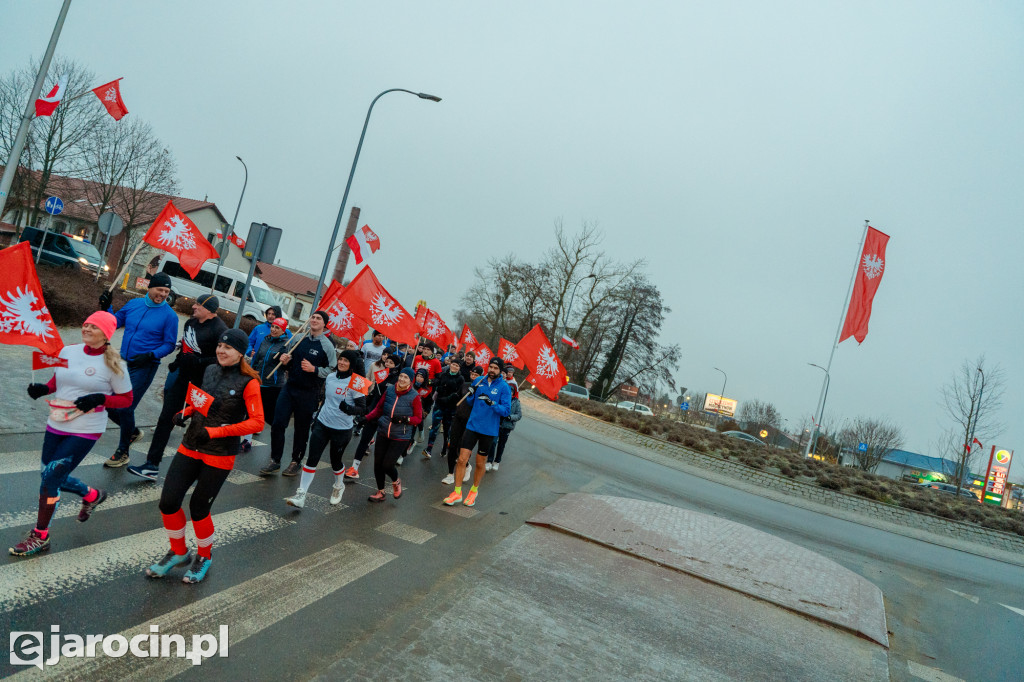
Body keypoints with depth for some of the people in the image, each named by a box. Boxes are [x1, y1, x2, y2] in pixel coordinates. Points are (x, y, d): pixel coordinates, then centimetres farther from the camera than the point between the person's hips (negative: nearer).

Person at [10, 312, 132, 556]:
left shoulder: (114, 364, -12)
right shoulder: (68, 352, 2)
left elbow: (126, 399, -5)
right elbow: (58, 380, 19)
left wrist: (99, 399, -21)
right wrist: (43, 388, -2)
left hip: (85, 431, -6)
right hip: (56, 426, 6)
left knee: (50, 479, -7)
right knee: (55, 477, 15)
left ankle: (40, 537, 11)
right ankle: (92, 495, 44)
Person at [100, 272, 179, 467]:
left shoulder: (169, 315, -9)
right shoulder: (133, 304, 5)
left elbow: (169, 344, -7)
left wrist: (151, 355, -22)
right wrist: (105, 308, -2)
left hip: (144, 367, -6)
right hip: (122, 363, 6)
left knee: (125, 408, -6)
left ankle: (122, 452, 12)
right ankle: (133, 431, 35)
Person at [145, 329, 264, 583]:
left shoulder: (248, 383, -14)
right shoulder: (210, 370, 5)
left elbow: (257, 422, -18)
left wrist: (215, 432, -22)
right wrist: (186, 412, 1)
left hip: (220, 455, -5)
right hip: (190, 447, 5)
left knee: (198, 508, 3)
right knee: (168, 502, 1)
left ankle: (204, 557, 31)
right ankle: (178, 552, 27)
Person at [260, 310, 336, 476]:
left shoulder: (327, 346, -7)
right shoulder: (299, 339, 9)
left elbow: (333, 370, -10)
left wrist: (314, 369, -21)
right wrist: (285, 361, -2)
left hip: (308, 394, -4)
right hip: (289, 388, 4)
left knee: (302, 428, 8)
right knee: (278, 424, 0)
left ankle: (296, 461, 25)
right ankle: (274, 461, 12)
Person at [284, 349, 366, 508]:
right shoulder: (330, 377, 4)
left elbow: (362, 408, -13)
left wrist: (348, 409, -33)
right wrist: (317, 417, 22)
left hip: (342, 429, -4)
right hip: (322, 424, 4)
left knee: (335, 461, 10)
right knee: (312, 459, -3)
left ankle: (339, 487, 40)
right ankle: (301, 495, 0)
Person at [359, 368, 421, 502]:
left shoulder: (414, 396, -9)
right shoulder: (389, 390, 1)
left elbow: (418, 418, -3)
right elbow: (379, 409, 13)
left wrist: (405, 419, -20)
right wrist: (366, 418, 0)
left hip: (400, 437, -4)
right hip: (383, 433, 4)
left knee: (387, 465, -8)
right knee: (377, 464, 6)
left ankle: (396, 482, 27)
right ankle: (380, 492, 28)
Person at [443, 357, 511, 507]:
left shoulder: (504, 387, -6)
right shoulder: (479, 381, 4)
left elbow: (506, 410, -12)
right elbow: (470, 402, 13)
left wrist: (492, 403, -27)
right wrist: (470, 395, -9)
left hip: (488, 430, -2)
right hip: (472, 426, 2)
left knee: (480, 464, 10)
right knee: (462, 459, -4)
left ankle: (474, 491, 31)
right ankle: (457, 492, 8)